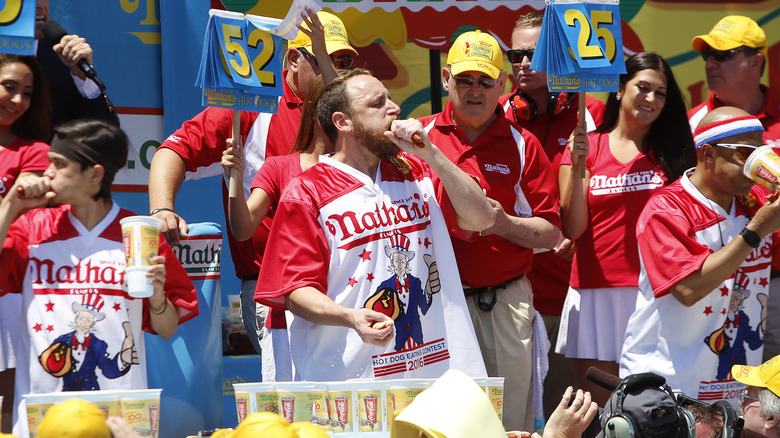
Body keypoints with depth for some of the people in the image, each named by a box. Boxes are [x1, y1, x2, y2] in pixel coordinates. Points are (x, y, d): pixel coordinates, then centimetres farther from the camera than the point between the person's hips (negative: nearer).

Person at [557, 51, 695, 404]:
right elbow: (573, 229, 0)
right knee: (597, 411, 1)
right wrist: (577, 165, -9)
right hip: (597, 292, 0)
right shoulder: (585, 147, 7)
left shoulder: (671, 152, 9)